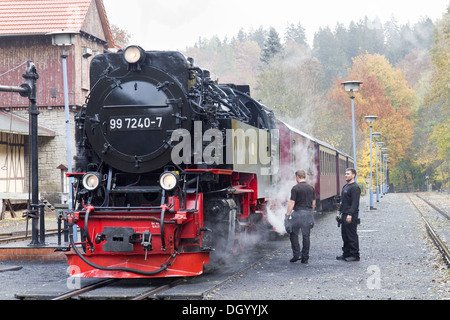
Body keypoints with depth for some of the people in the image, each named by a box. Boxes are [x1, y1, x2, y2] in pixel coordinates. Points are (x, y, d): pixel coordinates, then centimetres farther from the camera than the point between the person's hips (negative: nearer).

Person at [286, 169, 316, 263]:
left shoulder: (295, 188, -8)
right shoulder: (311, 188, 8)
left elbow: (292, 203, -11)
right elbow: (313, 203, 11)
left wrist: (288, 213, -5)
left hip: (298, 213, -4)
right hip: (308, 213, 4)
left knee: (293, 234, 8)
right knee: (306, 235, 6)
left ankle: (296, 254, 0)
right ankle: (305, 257, 7)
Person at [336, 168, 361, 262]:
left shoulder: (355, 187, -13)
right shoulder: (345, 186, 18)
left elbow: (355, 203, -20)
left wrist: (350, 214, -25)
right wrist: (340, 211, 19)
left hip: (351, 216, -10)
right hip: (344, 215, 10)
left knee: (352, 235, -5)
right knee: (345, 235, 12)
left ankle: (355, 255, 0)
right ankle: (346, 254, 19)